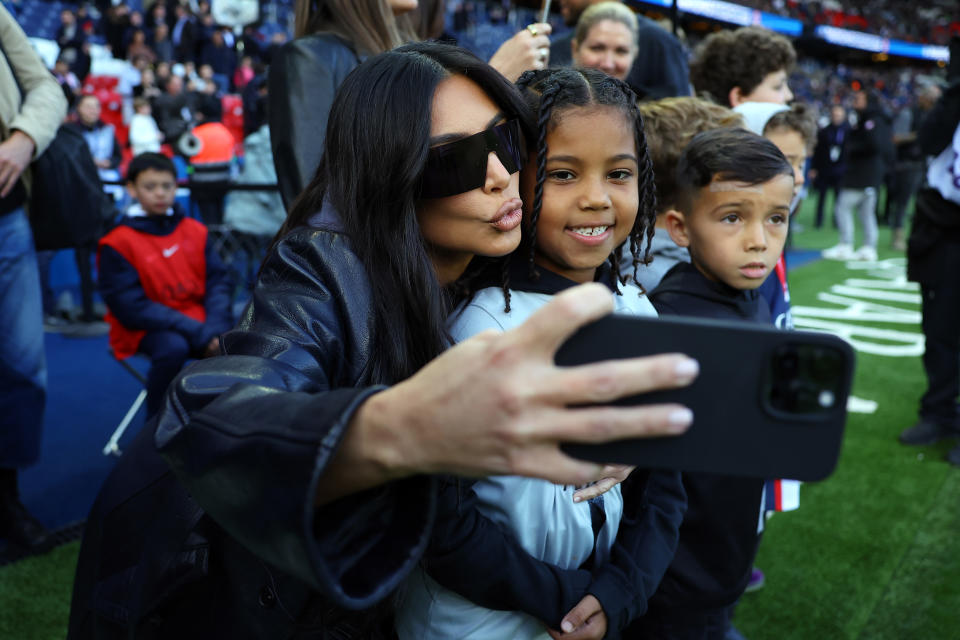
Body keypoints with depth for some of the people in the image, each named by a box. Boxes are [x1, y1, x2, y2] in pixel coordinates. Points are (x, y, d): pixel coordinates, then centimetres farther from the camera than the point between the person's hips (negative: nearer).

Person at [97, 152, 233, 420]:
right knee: (173, 347, -34)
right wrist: (198, 334, -20)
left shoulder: (196, 232, 7)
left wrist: (216, 329, -17)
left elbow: (218, 282, 4)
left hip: (199, 321, 4)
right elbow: (133, 308, -12)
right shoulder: (117, 244, -6)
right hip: (146, 328, -3)